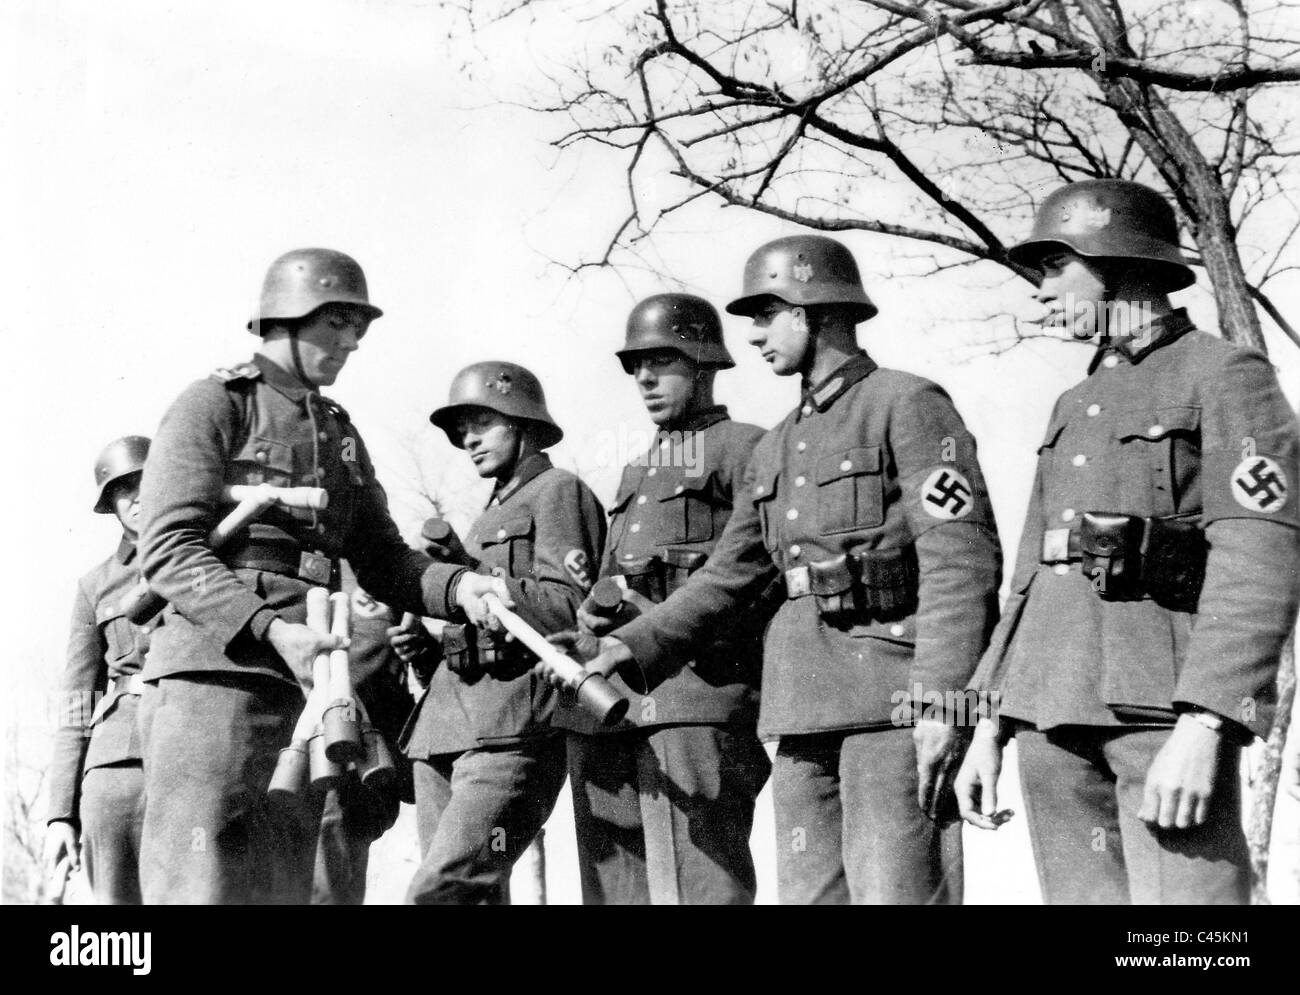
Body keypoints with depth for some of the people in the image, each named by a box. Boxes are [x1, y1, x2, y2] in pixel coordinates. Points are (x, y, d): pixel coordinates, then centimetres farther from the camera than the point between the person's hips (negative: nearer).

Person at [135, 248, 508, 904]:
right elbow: (168, 550, -10)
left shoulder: (342, 435, 22)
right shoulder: (215, 405, 1)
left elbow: (382, 560, 19)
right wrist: (270, 629, -22)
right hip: (214, 674, -7)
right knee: (199, 885, -11)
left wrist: (455, 589, -3)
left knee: (283, 887, 7)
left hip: (303, 688, 7)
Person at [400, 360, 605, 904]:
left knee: (440, 891, -21)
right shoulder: (493, 512, 29)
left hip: (511, 735, -9)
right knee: (475, 896, 5)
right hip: (446, 728, 9)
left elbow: (571, 608, -10)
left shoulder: (559, 492, 3)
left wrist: (466, 576, -8)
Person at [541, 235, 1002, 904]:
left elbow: (963, 557, -12)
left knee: (895, 893, -11)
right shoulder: (775, 449, 20)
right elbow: (727, 577, 22)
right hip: (802, 708, 8)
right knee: (809, 894, 7)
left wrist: (940, 698, -20)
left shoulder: (906, 404, -3)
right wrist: (635, 647, 9)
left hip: (894, 701, -7)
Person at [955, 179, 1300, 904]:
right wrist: (990, 727, 14)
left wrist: (1203, 728, -22)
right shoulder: (1077, 407, 22)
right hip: (1053, 707, 7)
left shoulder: (1225, 374, -1)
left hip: (1168, 706, -7)